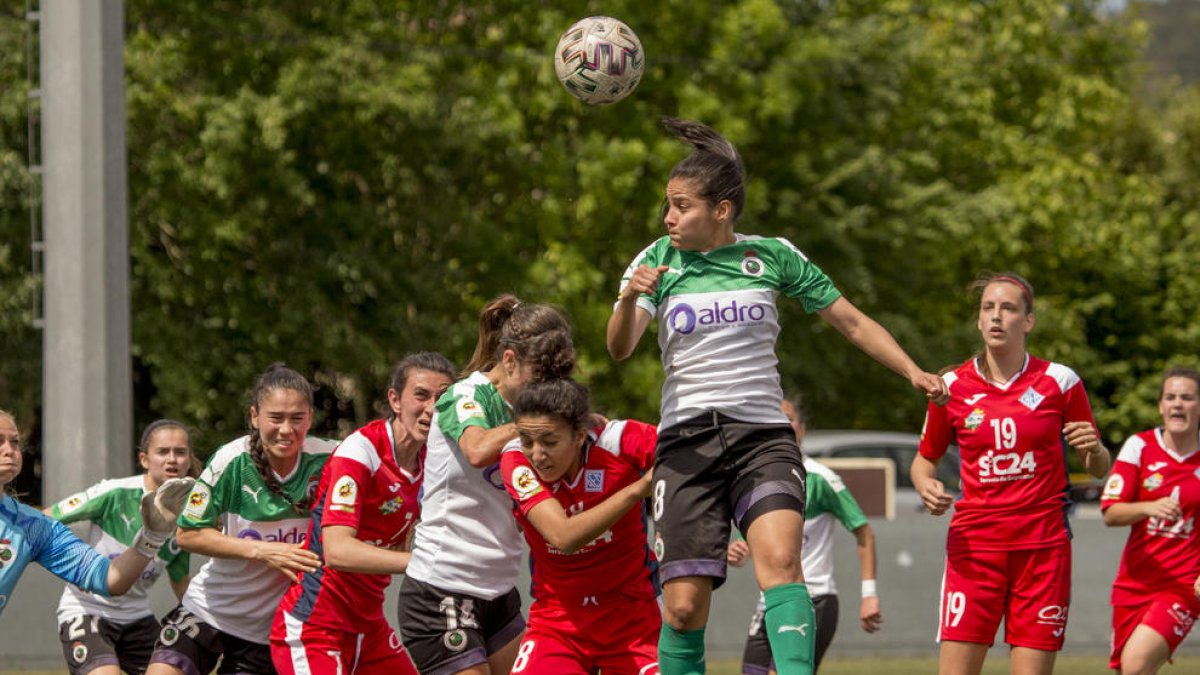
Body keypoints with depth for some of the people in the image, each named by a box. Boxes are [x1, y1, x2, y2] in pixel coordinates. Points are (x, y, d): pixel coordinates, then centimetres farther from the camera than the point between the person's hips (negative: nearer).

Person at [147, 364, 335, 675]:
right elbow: (187, 534, -10)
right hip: (207, 610, -1)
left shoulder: (326, 461, -14)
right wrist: (261, 550, -21)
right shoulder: (231, 461, -16)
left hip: (269, 625, 1)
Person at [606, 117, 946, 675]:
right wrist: (631, 299, -32)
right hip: (686, 440, 1)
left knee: (779, 556, -27)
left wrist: (913, 372, 1)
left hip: (762, 435, 0)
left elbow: (850, 320, 12)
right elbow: (619, 347, -11)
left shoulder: (773, 256, 4)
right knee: (684, 605, -6)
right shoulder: (657, 261, 3)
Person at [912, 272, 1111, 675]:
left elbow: (1099, 469, 10)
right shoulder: (953, 387, 3)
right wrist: (925, 486, -6)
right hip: (974, 545, 1)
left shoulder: (1059, 382, 1)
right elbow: (925, 459, 17)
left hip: (1043, 547, -1)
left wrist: (1094, 450, -14)